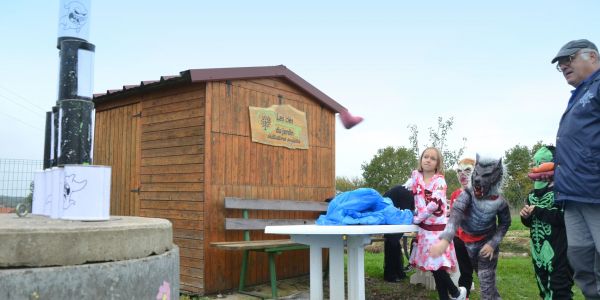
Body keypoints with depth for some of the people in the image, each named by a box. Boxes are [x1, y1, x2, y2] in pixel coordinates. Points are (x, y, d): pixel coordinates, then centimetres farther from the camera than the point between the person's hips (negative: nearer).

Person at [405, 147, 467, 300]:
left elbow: (434, 204, -18)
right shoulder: (416, 175, 7)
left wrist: (417, 218, -13)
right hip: (424, 228, 5)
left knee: (437, 264, -10)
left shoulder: (439, 181, -8)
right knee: (432, 265, 8)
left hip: (437, 227, -5)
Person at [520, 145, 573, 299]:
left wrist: (538, 211, -19)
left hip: (558, 252, -8)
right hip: (538, 251, 8)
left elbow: (565, 217, -26)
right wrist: (525, 216, -3)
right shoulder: (533, 194, 13)